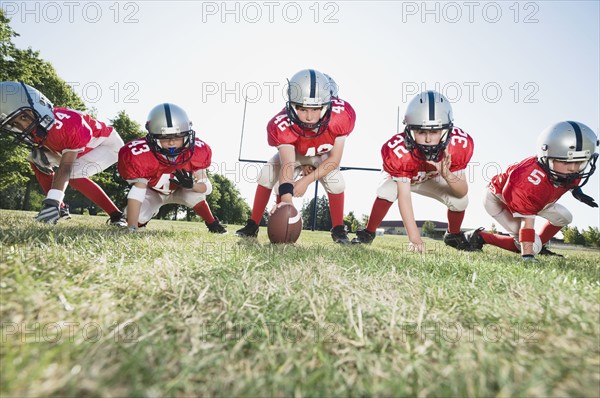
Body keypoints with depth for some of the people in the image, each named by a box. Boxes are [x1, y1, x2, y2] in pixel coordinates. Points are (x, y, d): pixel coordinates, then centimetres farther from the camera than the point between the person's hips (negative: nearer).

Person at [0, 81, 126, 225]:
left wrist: (52, 201, -40)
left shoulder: (69, 124, -36)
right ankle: (60, 208, 4)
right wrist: (38, 151, -17)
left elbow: (65, 168, -36)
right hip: (83, 147, 9)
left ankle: (116, 216, -18)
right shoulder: (35, 126, -14)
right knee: (36, 160, 1)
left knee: (74, 175, -26)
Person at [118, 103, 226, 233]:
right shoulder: (140, 155, -34)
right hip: (153, 192, 1)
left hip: (181, 190, 0)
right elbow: (137, 192, -33)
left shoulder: (197, 151, -30)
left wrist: (191, 185, -47)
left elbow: (207, 187, -24)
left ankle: (212, 224, -5)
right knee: (137, 218, -20)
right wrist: (132, 229, -38)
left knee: (194, 194, -32)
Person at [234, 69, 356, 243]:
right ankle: (252, 225, -3)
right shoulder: (284, 125, -40)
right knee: (267, 175, -18)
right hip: (294, 152, 0)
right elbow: (287, 165, -50)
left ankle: (339, 230, -5)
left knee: (335, 181, -26)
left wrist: (306, 180, -32)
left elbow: (334, 159, -27)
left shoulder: (340, 116, -37)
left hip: (323, 155, 0)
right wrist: (286, 200, -65)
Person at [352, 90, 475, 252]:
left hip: (433, 177, 4)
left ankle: (453, 235, 15)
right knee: (387, 192, -34)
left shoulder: (459, 144, -32)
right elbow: (404, 197, -42)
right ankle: (368, 233, -11)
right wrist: (415, 239, -46)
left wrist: (446, 174, -50)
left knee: (460, 200, -17)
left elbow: (463, 191, -26)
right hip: (400, 176, -3)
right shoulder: (399, 150, -42)